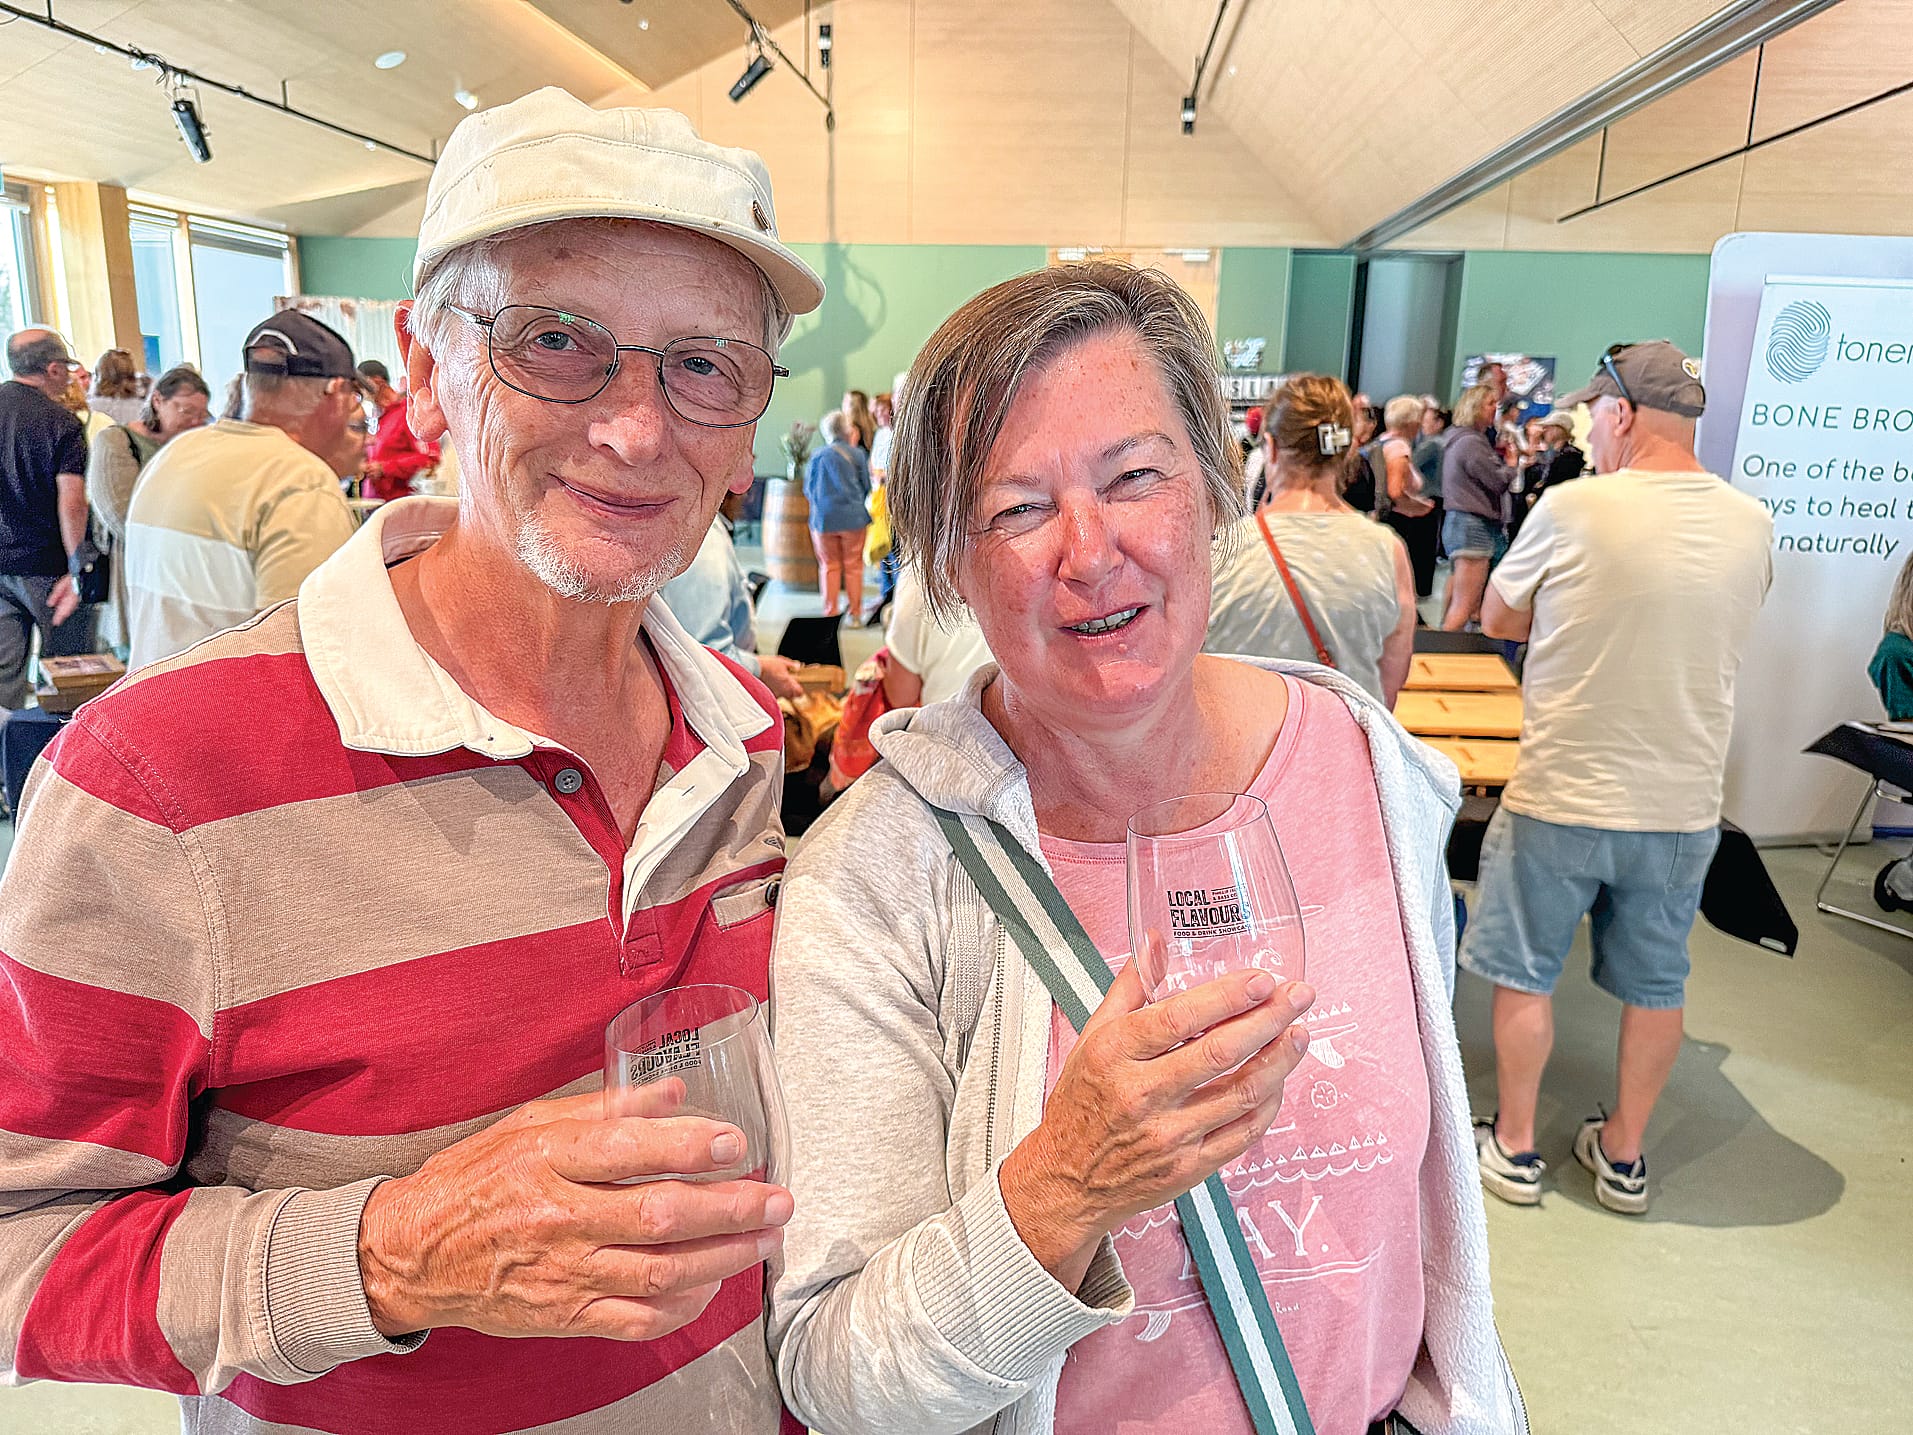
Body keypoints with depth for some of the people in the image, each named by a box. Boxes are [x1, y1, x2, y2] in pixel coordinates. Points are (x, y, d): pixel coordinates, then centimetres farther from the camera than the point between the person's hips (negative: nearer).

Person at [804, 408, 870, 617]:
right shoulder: (857, 454, -4)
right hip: (853, 517, -1)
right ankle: (854, 610, 13)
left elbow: (808, 489, 6)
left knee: (829, 566, 9)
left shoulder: (818, 456, -3)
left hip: (823, 519, 1)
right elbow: (867, 487, 6)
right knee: (853, 566, 8)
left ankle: (830, 611, 12)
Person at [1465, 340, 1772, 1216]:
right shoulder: (1753, 525, 0)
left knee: (1524, 975, 13)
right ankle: (1624, 1156, 32)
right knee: (1655, 986, 18)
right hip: (1683, 807, 5)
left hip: (1560, 799, -4)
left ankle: (1514, 1147, 26)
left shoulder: (1574, 508, -15)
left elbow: (1495, 621, -3)